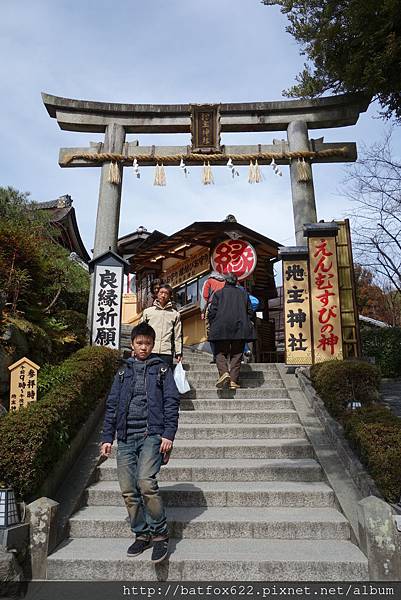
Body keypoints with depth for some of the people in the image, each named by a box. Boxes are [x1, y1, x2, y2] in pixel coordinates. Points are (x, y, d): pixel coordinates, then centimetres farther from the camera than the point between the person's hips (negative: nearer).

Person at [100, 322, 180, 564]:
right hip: (126, 438, 4)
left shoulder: (162, 369, 7)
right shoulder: (123, 373, 16)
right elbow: (112, 406, 16)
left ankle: (160, 534, 0)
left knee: (146, 483, -19)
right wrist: (107, 437, 9)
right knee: (128, 490, 3)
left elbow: (171, 402, 1)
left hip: (152, 435, -4)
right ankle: (142, 535, 22)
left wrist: (168, 434, -9)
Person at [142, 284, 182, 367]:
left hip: (167, 351, 0)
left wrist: (179, 353, 0)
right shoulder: (147, 311, 12)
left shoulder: (175, 314, 10)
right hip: (149, 351, 0)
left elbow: (178, 335, 7)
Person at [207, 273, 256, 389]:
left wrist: (213, 325, 10)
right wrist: (246, 323, 23)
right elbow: (250, 311, 13)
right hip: (240, 328, 2)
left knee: (221, 352, 5)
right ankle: (233, 380, -2)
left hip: (222, 328, -2)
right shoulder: (243, 294, 13)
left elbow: (212, 311, 0)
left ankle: (224, 372, -19)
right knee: (237, 354, 5)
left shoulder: (219, 293, 5)